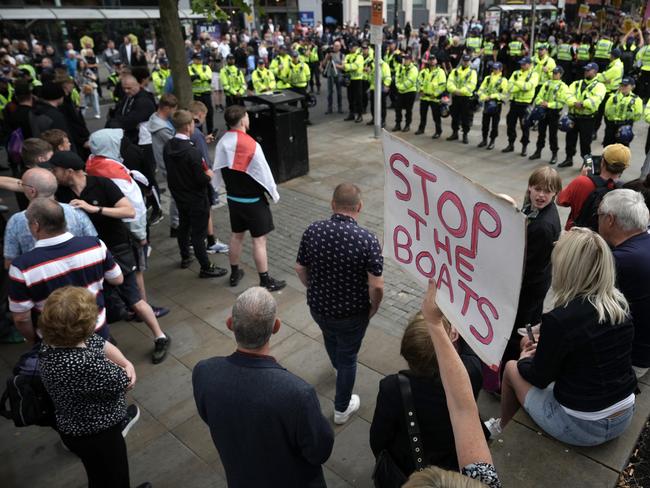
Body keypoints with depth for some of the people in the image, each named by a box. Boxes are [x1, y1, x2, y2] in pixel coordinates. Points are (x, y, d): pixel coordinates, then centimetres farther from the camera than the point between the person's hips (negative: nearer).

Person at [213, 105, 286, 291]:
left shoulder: (222, 143, -3)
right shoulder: (251, 145, -23)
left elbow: (218, 170, 7)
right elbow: (264, 172, -17)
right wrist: (274, 194, -2)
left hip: (233, 198, 7)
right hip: (253, 200, -6)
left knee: (236, 235, 20)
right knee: (259, 239, 2)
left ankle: (234, 273, 33)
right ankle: (265, 281, 10)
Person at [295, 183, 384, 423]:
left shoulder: (312, 231, -14)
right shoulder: (367, 239, -24)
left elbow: (300, 269, -3)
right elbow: (376, 286, -23)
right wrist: (374, 307, -3)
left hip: (318, 307, 4)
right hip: (352, 313, -4)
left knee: (330, 336, 35)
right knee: (348, 358, 19)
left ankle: (338, 365, 66)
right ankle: (342, 409, 37)